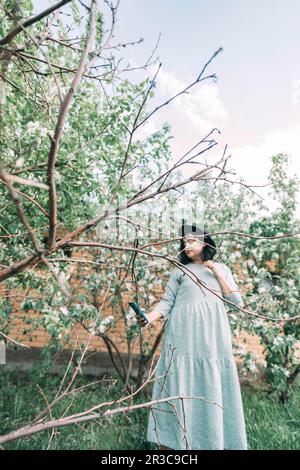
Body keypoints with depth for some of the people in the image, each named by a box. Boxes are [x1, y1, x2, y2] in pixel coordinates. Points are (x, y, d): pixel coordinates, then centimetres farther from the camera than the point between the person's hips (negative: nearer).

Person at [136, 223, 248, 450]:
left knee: (212, 386, 4)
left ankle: (215, 441, 18)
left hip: (213, 335, 1)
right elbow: (167, 302, 4)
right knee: (180, 384, 0)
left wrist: (216, 272, -3)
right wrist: (149, 317, -14)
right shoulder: (179, 270, 9)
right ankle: (170, 441, 10)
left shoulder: (222, 269, 11)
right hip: (184, 335, 0)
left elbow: (237, 301, 3)